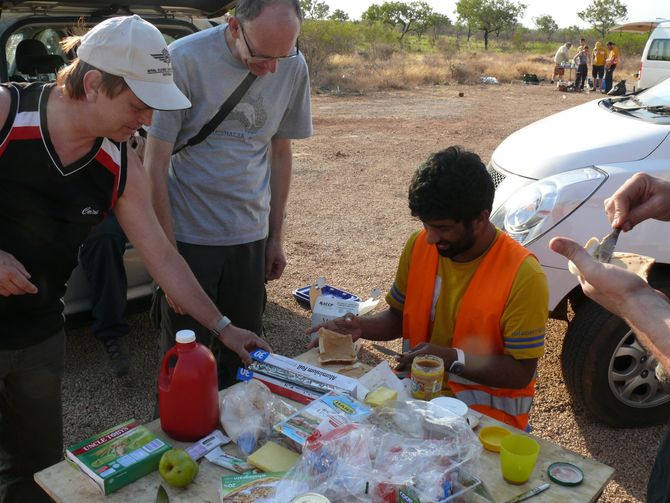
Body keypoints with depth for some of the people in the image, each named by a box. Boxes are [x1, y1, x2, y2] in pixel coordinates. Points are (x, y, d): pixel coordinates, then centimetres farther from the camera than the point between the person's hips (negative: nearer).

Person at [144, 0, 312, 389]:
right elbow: (155, 165, -10)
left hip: (251, 237, 3)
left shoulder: (294, 68, -1)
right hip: (189, 236, -3)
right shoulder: (185, 59, -14)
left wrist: (276, 238, 10)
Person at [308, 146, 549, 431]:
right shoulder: (419, 245, -2)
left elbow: (521, 372, -14)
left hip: (488, 413, -5)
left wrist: (451, 359, -25)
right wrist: (360, 327, -9)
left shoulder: (523, 276, -19)